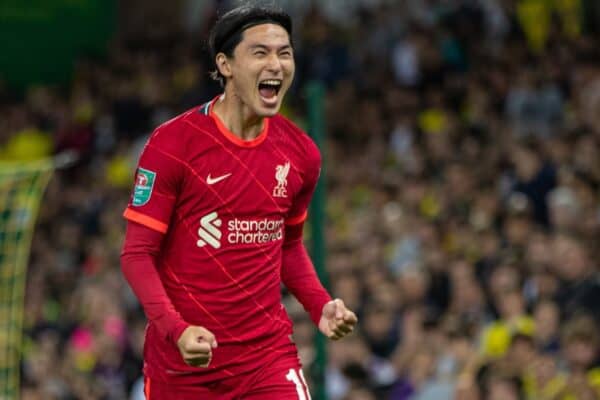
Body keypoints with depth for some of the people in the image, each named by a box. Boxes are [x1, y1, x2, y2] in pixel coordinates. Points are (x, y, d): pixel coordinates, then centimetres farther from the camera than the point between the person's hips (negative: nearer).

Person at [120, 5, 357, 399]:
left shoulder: (300, 153, 4)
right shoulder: (173, 144, -10)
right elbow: (137, 255, -10)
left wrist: (320, 306, 3)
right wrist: (177, 329, -25)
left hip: (268, 352, 3)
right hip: (182, 358, -3)